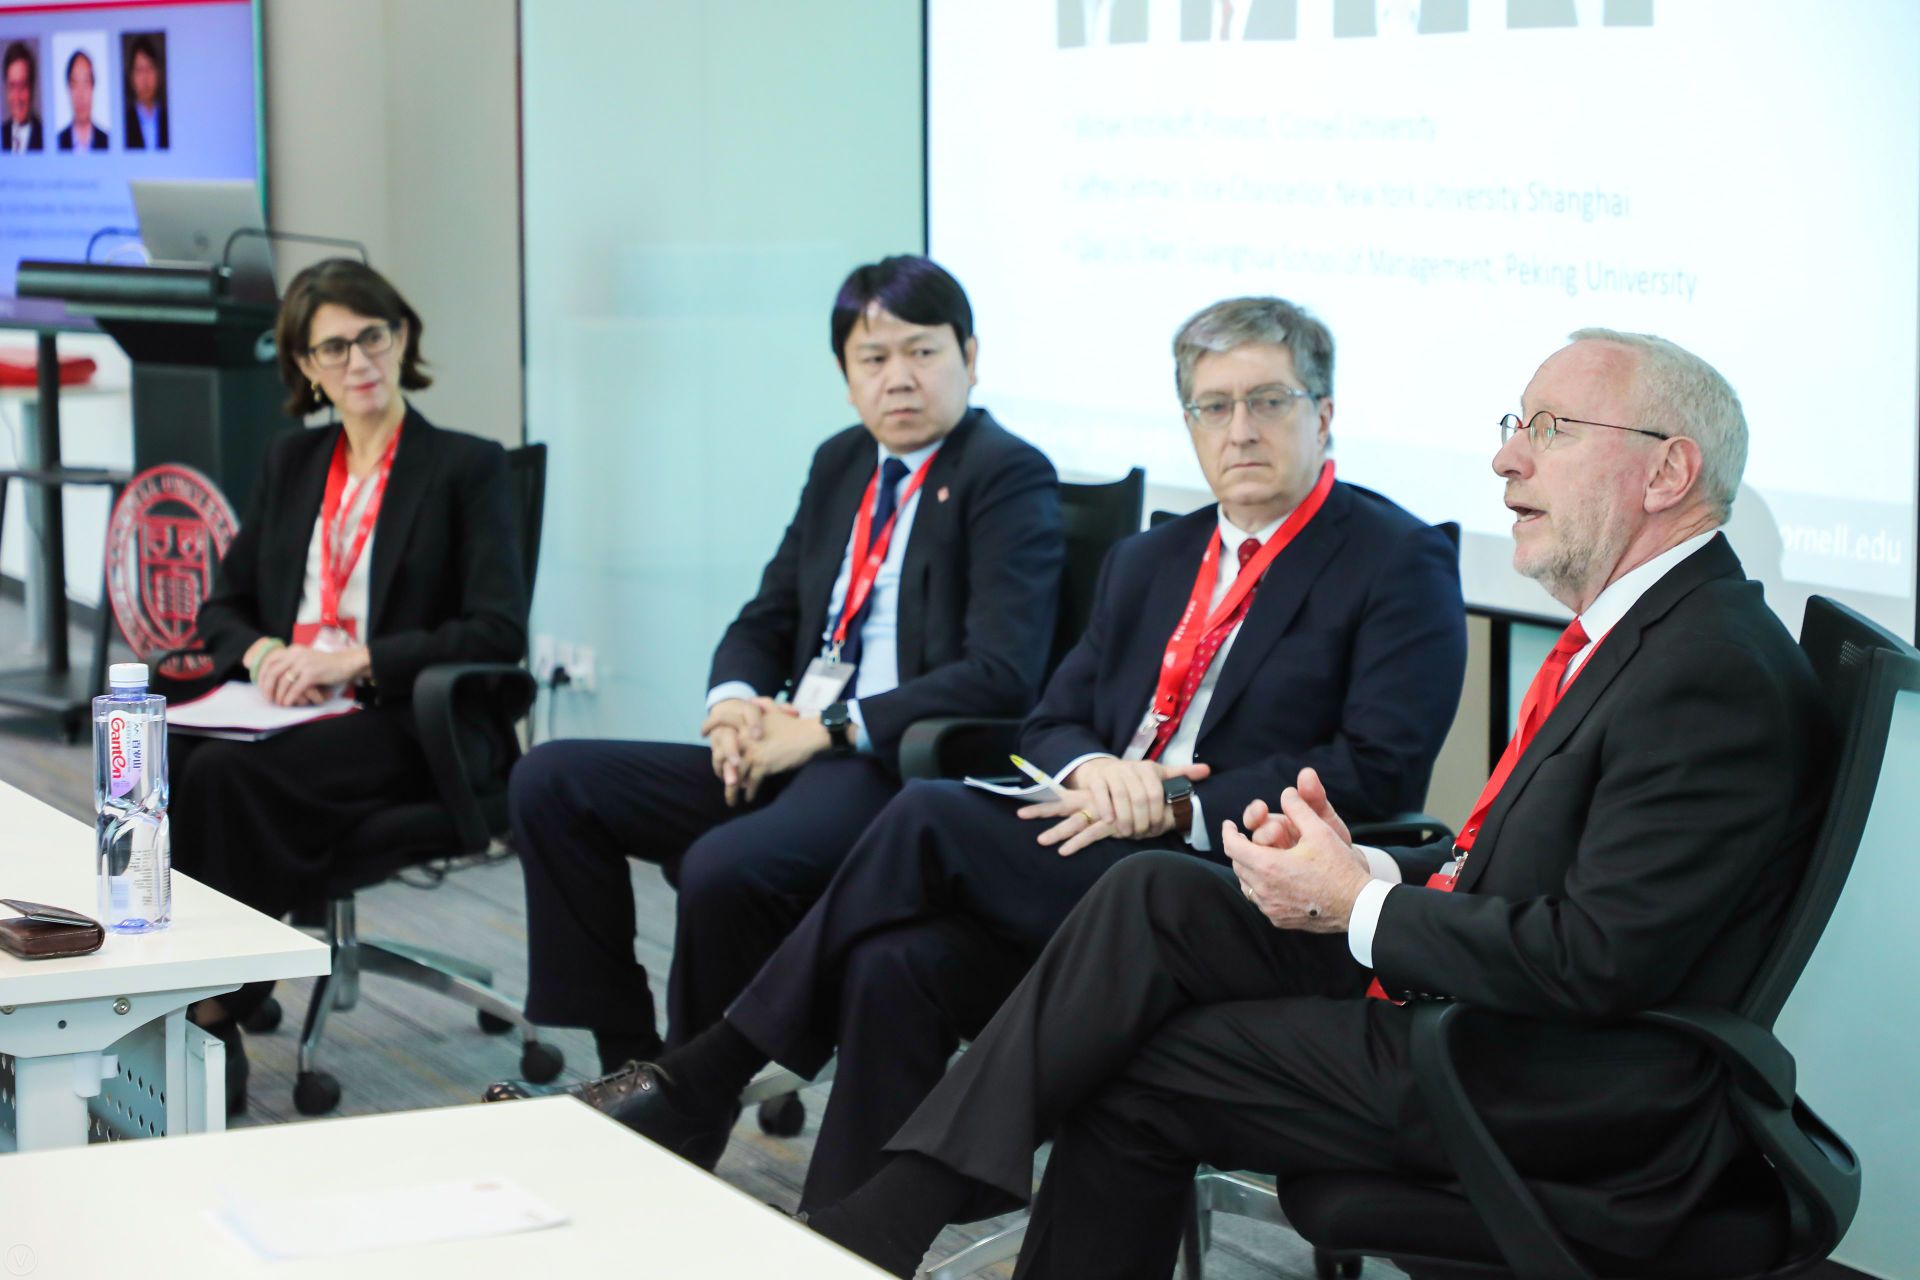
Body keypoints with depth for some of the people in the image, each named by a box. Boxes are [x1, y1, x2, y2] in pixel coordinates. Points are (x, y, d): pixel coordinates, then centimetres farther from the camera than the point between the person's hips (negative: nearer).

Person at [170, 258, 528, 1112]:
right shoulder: (291, 463, 20)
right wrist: (260, 652, -3)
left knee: (225, 776, -33)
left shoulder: (467, 468, 3)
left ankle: (217, 1021, -29)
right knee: (156, 763, -29)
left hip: (401, 727, -5)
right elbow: (222, 606, 22)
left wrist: (358, 660, -18)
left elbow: (498, 632, -8)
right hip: (279, 709, 5)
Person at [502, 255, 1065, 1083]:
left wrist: (826, 730, -18)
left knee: (725, 867, -35)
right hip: (786, 755, 9)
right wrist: (733, 703, -4)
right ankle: (629, 1061, 0)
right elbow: (763, 624, 21)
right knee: (548, 782, -1)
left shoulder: (1009, 478, -6)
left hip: (904, 770, -8)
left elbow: (1001, 675, -17)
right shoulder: (841, 465, 17)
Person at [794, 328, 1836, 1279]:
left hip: (1579, 1105, -9)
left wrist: (1360, 907, -15)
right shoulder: (1624, 629, 12)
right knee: (1149, 899, -4)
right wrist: (1358, 869, -2)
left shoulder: (1716, 673, -20)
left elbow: (1602, 960, -25)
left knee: (1135, 1075, -8)